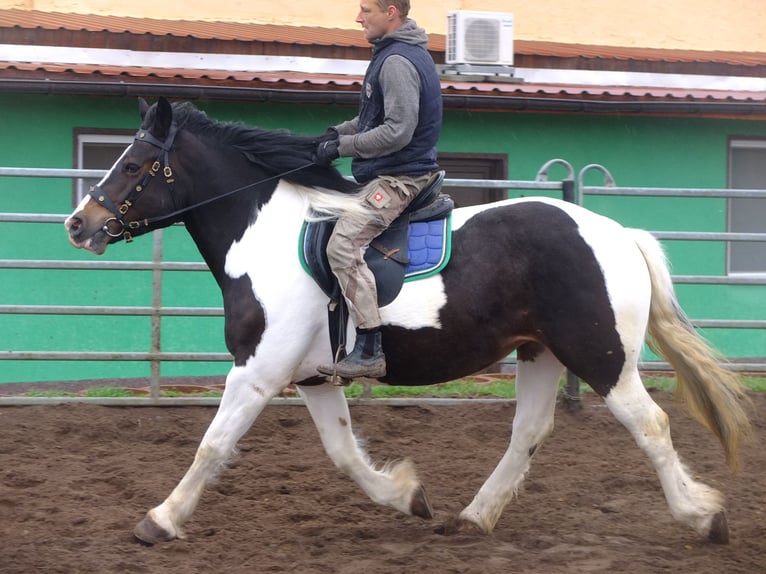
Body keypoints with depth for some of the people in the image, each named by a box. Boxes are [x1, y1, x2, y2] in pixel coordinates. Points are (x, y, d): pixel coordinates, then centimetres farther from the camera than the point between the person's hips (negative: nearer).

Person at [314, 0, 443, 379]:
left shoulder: (397, 62, -18)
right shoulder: (397, 53, 15)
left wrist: (342, 147, -18)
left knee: (343, 244, -23)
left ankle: (369, 351, -26)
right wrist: (339, 132, 10)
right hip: (391, 173, 12)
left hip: (398, 177, -12)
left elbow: (398, 131, -25)